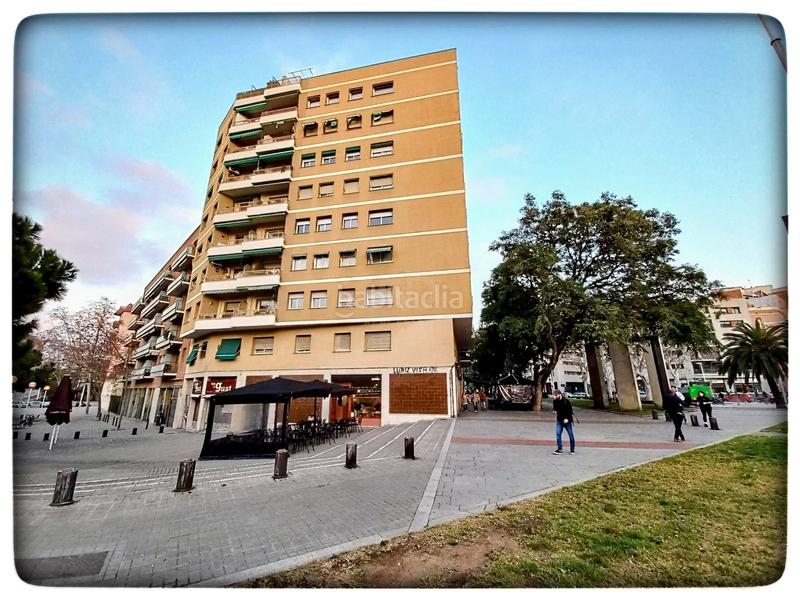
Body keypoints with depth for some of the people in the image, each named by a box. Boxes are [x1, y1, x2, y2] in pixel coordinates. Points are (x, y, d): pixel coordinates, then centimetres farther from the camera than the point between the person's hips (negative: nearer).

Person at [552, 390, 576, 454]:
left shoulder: (566, 401, -15)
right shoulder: (555, 401, 2)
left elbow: (569, 410, -15)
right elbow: (555, 409, 4)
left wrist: (567, 418, -22)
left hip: (567, 420, -4)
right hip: (559, 420, 5)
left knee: (571, 435, 9)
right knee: (558, 434, -4)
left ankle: (572, 449, 24)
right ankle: (560, 449, 1)